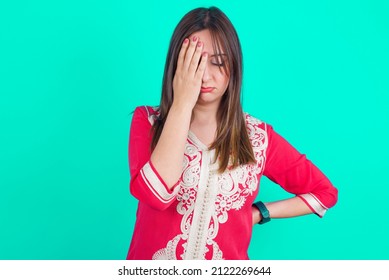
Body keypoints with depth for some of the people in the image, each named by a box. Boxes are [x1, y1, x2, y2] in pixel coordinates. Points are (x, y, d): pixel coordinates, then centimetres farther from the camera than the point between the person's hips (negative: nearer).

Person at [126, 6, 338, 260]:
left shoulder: (258, 136, -2)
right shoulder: (148, 121, -4)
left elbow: (324, 192, 7)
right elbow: (156, 193, -22)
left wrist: (258, 213, -1)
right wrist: (182, 103, -20)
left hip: (228, 257, 0)